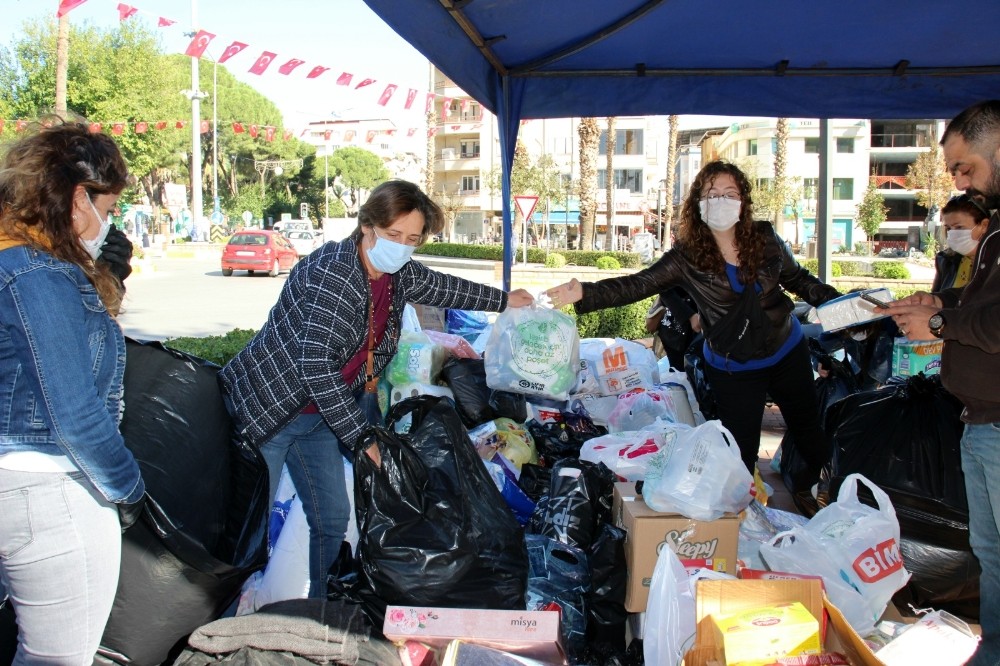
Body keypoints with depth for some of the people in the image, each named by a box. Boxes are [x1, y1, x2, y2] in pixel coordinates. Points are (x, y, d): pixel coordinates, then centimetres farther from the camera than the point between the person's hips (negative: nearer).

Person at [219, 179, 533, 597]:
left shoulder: (401, 274, -2)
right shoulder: (333, 274, -27)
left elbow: (441, 288, 21)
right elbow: (316, 367, -29)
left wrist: (503, 301, 33)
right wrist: (362, 439, -24)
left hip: (319, 415, 8)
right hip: (264, 406, -8)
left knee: (332, 520, 11)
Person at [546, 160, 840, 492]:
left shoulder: (765, 239, -9)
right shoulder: (687, 257, -17)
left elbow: (798, 280, 7)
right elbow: (636, 285, -26)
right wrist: (585, 293, -39)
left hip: (788, 352, 4)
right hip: (733, 369, -3)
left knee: (808, 428, 23)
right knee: (742, 452, 2)